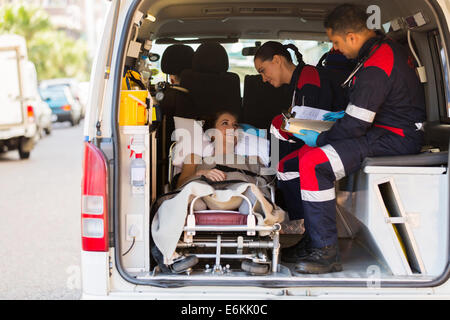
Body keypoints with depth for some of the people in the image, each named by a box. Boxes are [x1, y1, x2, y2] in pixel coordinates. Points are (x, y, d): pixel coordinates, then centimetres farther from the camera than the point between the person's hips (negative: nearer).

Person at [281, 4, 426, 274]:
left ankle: (326, 252, -20)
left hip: (395, 140, -11)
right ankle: (314, 238, 9)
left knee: (312, 164, -24)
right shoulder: (386, 48, 11)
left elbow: (355, 126, -21)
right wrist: (344, 114, 19)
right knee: (304, 153, 9)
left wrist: (320, 139, -6)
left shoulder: (374, 68, -22)